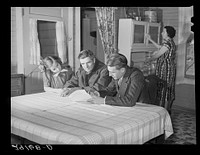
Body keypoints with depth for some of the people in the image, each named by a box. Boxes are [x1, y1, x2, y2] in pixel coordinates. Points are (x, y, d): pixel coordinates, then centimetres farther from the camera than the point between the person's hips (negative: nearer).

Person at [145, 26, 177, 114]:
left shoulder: (167, 43, -19)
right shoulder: (171, 42, 12)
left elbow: (157, 55, -13)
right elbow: (160, 47, 28)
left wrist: (148, 60, 5)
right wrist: (150, 40, 30)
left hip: (166, 69, -10)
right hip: (169, 69, 10)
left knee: (165, 89, -4)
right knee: (169, 90, 15)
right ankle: (168, 109, 25)